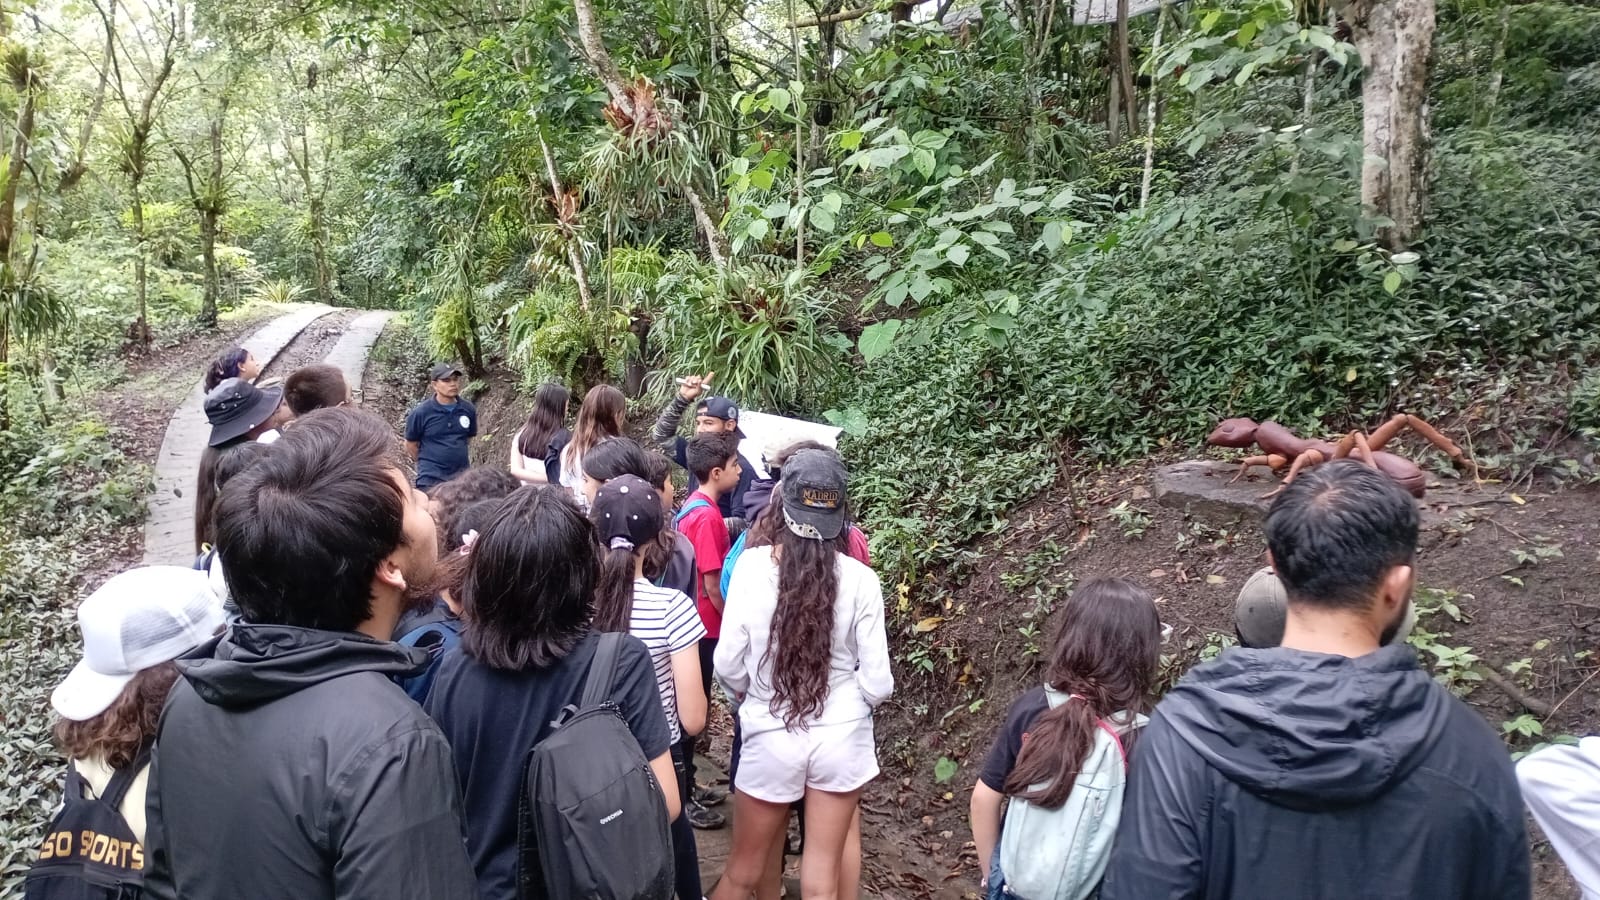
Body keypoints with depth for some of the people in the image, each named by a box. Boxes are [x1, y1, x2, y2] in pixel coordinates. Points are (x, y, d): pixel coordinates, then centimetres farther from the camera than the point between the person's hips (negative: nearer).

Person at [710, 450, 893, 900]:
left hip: (771, 735, -1)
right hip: (842, 736, 1)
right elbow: (877, 682, -8)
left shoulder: (754, 563, -13)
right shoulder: (859, 578, -11)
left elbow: (729, 665, -10)